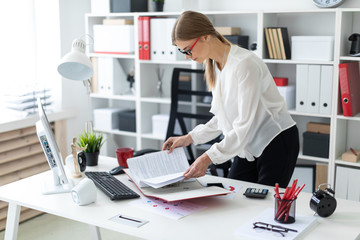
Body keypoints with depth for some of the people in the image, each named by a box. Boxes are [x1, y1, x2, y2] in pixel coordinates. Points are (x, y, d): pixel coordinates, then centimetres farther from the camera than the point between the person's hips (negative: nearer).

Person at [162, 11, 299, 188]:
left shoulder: (244, 64, -24)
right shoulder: (215, 65, 3)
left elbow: (245, 124, -27)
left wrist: (208, 158, -29)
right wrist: (189, 138, 5)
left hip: (276, 143, -8)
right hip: (249, 146, 8)